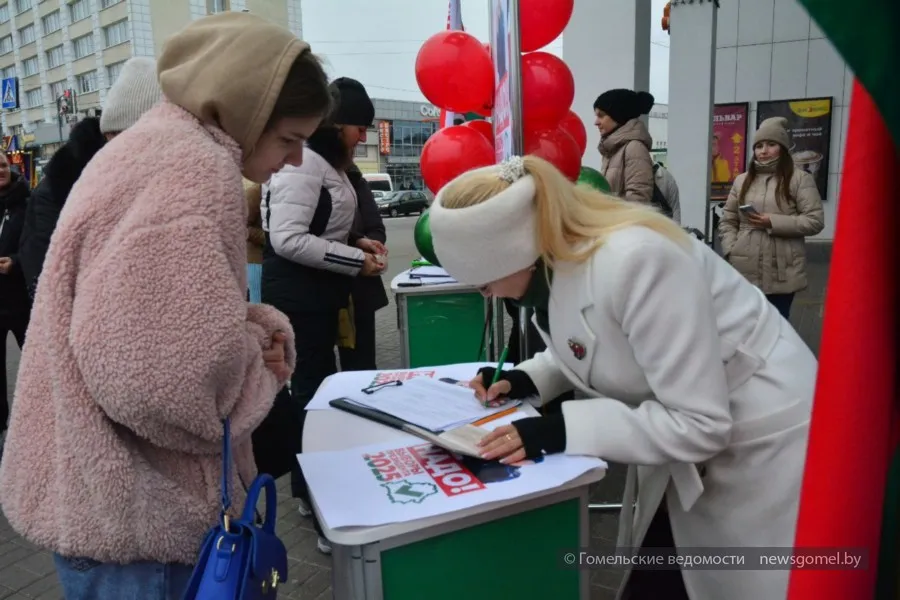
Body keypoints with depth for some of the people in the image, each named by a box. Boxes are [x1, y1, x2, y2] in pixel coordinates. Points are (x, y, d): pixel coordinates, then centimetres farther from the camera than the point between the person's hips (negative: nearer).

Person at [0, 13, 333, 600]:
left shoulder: (157, 146, 11)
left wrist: (256, 328, -2)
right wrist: (260, 360, -12)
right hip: (134, 508, -10)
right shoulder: (195, 167, -23)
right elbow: (174, 370, -33)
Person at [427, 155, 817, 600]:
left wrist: (563, 430, -31)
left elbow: (699, 423, -29)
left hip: (764, 442, -7)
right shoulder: (555, 262, -8)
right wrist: (528, 379, -6)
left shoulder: (634, 261, -34)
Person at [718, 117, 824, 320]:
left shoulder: (800, 178, 0)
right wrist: (731, 250, -3)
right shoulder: (742, 180, 13)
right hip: (744, 270, 4)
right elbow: (727, 220, 12)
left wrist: (773, 223, -15)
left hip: (781, 273, -3)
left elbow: (815, 221, -7)